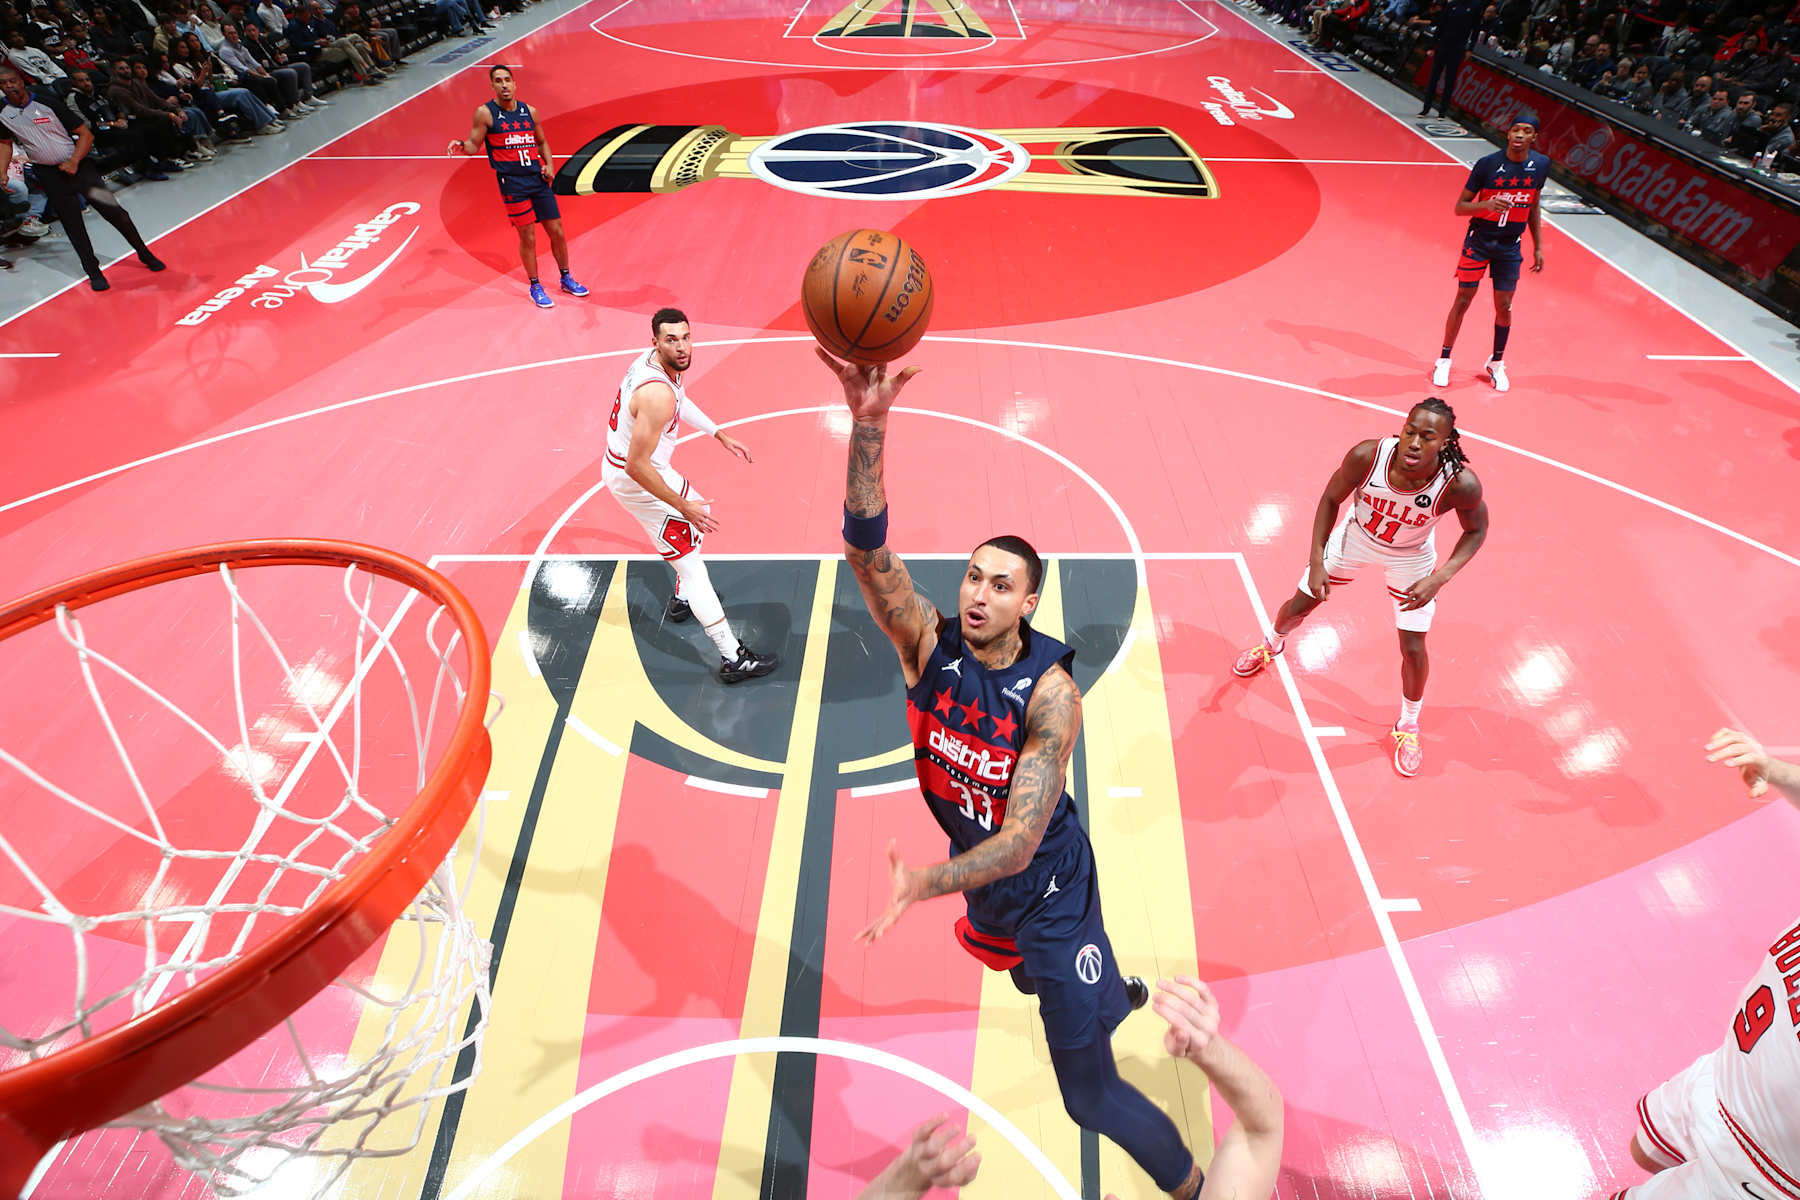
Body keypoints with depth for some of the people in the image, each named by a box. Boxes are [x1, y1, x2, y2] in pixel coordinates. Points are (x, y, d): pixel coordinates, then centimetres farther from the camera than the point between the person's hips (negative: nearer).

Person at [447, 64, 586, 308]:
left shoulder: (529, 111, 10)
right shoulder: (485, 113, -2)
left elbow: (542, 141, 23)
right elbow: (474, 145, 1)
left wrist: (549, 164, 7)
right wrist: (461, 146, -21)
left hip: (538, 178, 4)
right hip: (512, 182, -4)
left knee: (556, 231, 7)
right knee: (527, 237, -3)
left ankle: (566, 279, 25)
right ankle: (535, 287, 12)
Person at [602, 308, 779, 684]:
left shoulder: (654, 361, -2)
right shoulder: (657, 394, -33)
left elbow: (681, 400, 21)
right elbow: (637, 466, -32)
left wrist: (720, 435, 21)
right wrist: (682, 506, -24)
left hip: (621, 464, 10)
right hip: (635, 480, -10)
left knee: (699, 516, 30)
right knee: (691, 566, -8)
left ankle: (683, 601, 47)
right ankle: (734, 660, -3)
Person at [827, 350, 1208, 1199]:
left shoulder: (1050, 694, -29)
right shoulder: (929, 643, -20)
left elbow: (1021, 841, -32)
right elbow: (867, 550, -36)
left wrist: (922, 885, -46)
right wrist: (868, 429, -50)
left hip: (1047, 884, -5)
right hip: (977, 867, 5)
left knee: (1090, 1092, 2)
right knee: (1034, 978, 34)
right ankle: (1119, 997, 67)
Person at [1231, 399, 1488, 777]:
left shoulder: (1460, 484, -35)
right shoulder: (1367, 456, -34)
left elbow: (1476, 530, -13)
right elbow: (1331, 498, -15)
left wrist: (1439, 578, -26)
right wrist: (1317, 561, -18)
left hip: (1411, 558, -1)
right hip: (1355, 537, 1)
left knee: (1413, 648, 0)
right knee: (1299, 604, 13)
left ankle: (1408, 726, 29)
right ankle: (1272, 643, 51)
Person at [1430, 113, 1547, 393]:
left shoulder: (1541, 164, -2)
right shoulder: (1487, 164, -15)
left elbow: (1533, 206, 11)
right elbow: (1459, 207, -11)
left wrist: (1538, 247, 11)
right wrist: (1486, 204, -32)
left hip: (1510, 246, 3)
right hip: (1478, 241, -3)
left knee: (1504, 307, 6)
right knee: (1462, 301, 0)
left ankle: (1496, 363, 23)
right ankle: (1444, 360, 16)